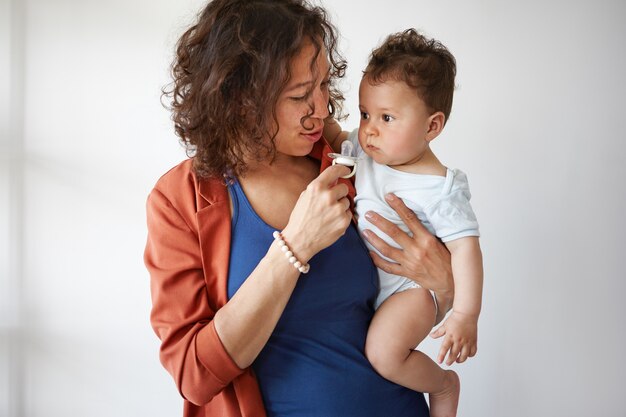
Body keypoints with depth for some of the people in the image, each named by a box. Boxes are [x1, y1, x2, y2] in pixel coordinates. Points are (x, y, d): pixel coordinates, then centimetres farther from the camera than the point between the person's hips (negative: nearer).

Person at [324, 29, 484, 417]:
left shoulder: (441, 188, -22)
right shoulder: (366, 150, -4)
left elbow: (464, 247, -23)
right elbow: (334, 135, 17)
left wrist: (466, 315, -30)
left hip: (408, 287, -8)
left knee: (384, 353, -27)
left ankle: (443, 384, 2)